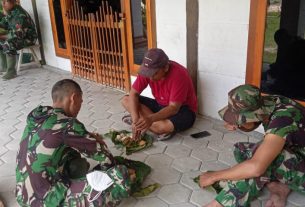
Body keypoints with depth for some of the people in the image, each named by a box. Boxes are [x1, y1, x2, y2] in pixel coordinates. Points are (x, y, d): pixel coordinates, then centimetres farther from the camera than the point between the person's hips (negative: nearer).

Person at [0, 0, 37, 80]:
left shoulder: (19, 14, -27)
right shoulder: (9, 11, 2)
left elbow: (18, 34, -32)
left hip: (28, 38, -10)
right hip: (17, 35, 10)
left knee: (8, 44, -32)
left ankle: (12, 71, -21)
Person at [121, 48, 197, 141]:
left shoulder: (179, 75, -30)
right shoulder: (148, 69, -14)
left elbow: (173, 108, -31)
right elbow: (133, 93, -12)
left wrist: (151, 119, -45)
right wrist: (136, 118, -26)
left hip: (182, 109, -6)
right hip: (160, 105, 7)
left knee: (165, 126, -40)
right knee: (126, 100, -8)